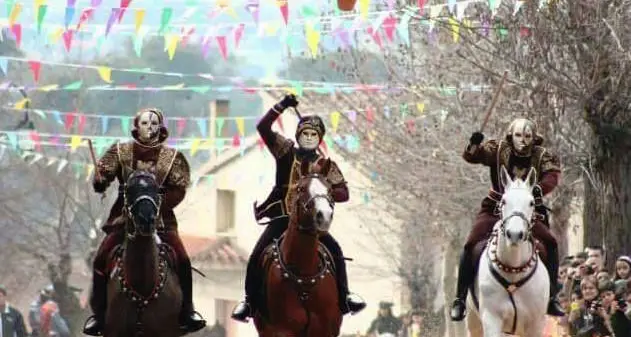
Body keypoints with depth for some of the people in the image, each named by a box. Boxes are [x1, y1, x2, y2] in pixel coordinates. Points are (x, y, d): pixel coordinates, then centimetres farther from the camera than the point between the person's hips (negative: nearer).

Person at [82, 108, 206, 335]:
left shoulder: (172, 158, 4)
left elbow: (178, 190, -2)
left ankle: (186, 311, -3)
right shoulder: (121, 152, 5)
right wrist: (100, 182, -25)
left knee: (182, 260, -17)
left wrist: (159, 203, -19)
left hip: (160, 218, 0)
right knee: (101, 259, -16)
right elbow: (102, 174, -1)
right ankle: (99, 313, -4)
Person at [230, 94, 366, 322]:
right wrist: (282, 106, -10)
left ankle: (344, 298, -8)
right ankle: (249, 302, 0)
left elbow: (344, 193, 3)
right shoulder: (286, 153, 6)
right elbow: (262, 128, -2)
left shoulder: (326, 165, 7)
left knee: (335, 251, -19)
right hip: (282, 218, 0)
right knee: (257, 258, -14)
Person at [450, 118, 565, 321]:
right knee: (472, 244, -19)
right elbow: (470, 157, -12)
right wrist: (474, 145, -36)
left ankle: (552, 297, -11)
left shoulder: (543, 157, -6)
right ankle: (460, 298, -9)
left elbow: (552, 175, -24)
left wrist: (539, 188, -47)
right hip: (496, 209, 0)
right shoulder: (499, 150, -4)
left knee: (550, 242, -20)